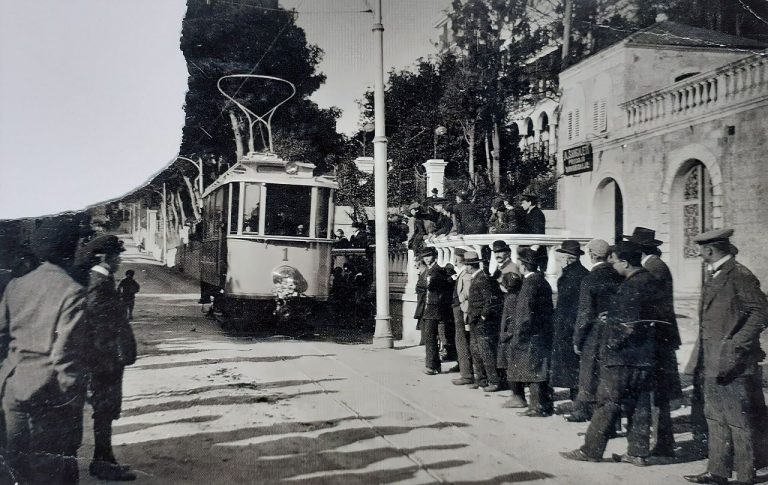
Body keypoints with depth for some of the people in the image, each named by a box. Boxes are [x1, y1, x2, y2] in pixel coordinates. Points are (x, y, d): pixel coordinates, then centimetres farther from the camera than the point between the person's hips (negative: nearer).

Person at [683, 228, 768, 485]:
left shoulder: (739, 275, -13)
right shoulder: (714, 276, 15)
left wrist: (736, 346, -20)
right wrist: (703, 357, 15)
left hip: (733, 365, -9)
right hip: (714, 363, 9)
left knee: (740, 422, 1)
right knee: (716, 418, 14)